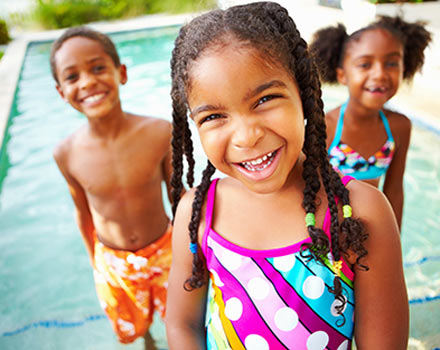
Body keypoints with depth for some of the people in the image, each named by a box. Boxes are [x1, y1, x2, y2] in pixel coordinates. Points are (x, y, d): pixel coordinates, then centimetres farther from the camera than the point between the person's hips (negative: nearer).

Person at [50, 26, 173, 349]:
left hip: (164, 249, -1)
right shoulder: (67, 154, -20)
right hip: (113, 263, 1)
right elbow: (83, 211, -4)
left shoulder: (160, 133, -24)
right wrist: (94, 260, 9)